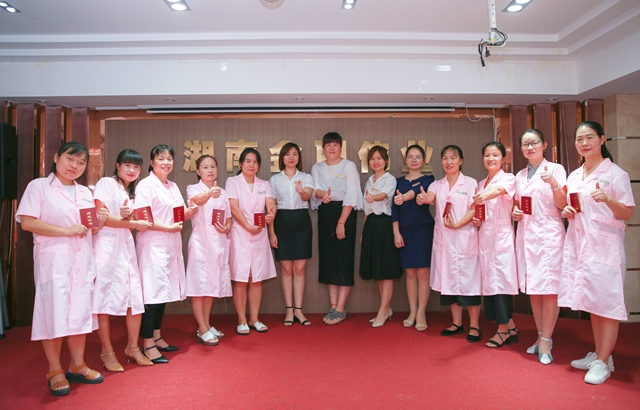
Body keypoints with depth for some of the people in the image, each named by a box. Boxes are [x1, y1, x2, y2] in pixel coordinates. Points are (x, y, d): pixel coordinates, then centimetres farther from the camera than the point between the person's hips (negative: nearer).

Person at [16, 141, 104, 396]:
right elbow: (27, 222, -12)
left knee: (80, 311, 9)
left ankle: (77, 365, 21)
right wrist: (67, 231, -17)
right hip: (53, 258, -5)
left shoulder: (85, 192, 17)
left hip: (82, 259, 6)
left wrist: (100, 221, 0)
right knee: (54, 312, -2)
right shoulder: (39, 186, -2)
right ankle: (55, 372, 12)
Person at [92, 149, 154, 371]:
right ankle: (107, 352, 8)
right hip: (106, 244, -6)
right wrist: (134, 223, -11)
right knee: (105, 298, -4)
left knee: (136, 296, 2)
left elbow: (129, 221, 16)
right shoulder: (106, 183, -1)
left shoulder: (132, 191, 22)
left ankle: (133, 347, 16)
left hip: (126, 245, 7)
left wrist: (127, 217, -8)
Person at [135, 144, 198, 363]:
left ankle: (157, 337, 23)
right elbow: (140, 218, -15)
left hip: (171, 245, 8)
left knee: (164, 291, 12)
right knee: (152, 292, -7)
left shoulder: (173, 187, 17)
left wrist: (189, 212, -1)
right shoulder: (145, 185, -7)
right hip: (152, 244, -8)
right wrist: (167, 227, -18)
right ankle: (148, 344, 1)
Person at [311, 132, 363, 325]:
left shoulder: (349, 166, -3)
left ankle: (340, 309, 2)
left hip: (344, 213, -5)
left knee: (344, 259, -5)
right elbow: (314, 188, -5)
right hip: (324, 213, 5)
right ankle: (333, 306, 15)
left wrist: (341, 222, -17)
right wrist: (322, 195, -30)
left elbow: (351, 195, -11)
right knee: (328, 259, 6)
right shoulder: (316, 168, 11)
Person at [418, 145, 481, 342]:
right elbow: (429, 197, -11)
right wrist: (423, 198, -34)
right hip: (443, 237, 4)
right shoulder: (437, 185, 10)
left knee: (468, 278, -3)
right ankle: (456, 323, 21)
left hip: (465, 237, -4)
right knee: (449, 278, 8)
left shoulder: (470, 183, 2)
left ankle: (474, 325, 8)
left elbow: (474, 209, -6)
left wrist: (458, 224, -18)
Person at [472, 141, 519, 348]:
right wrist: (475, 220, 2)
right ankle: (510, 327, 19)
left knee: (501, 278, -6)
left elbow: (500, 189, -28)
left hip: (502, 234, -7)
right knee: (489, 279, 7)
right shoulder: (481, 184, 16)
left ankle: (503, 329, 4)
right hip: (485, 235, 7)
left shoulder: (508, 178, -4)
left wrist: (485, 195, -49)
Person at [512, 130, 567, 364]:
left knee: (549, 289, -7)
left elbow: (562, 205, -7)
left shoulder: (555, 169, 1)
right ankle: (541, 337, 20)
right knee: (532, 288, 9)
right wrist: (515, 212, 2)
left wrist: (553, 183, -24)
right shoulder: (520, 176, 16)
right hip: (526, 234, 5)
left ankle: (546, 341, 1)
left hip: (549, 233, -5)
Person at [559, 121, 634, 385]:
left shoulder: (615, 173, -4)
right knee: (592, 303, 13)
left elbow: (627, 214, -7)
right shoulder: (573, 176, 14)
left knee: (606, 303, -2)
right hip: (579, 243, 6)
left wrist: (608, 200, -25)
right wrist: (566, 212, 1)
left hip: (605, 245, -6)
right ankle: (598, 354, 25)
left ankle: (603, 363, 6)